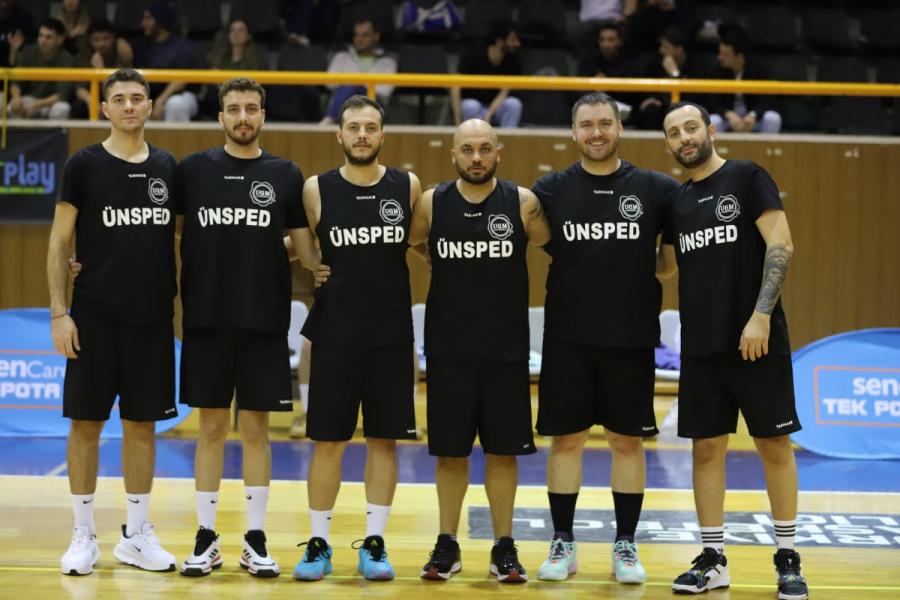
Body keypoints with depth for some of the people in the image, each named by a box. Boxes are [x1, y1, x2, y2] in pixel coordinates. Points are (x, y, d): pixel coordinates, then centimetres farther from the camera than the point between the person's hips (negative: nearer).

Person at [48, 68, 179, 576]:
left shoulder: (167, 167, 7)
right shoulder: (84, 165, -3)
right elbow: (60, 242, -2)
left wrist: (182, 300, 8)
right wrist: (59, 312, -9)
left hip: (153, 316, 3)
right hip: (96, 316, -3)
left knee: (143, 423, 7)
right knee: (87, 421, 1)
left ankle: (137, 535, 17)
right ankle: (84, 535, 12)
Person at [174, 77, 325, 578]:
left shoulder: (286, 175, 4)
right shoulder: (192, 170, 4)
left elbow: (306, 249, 6)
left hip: (265, 322, 0)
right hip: (206, 320, 0)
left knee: (256, 428, 4)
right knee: (211, 427, 5)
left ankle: (256, 541, 12)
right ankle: (206, 539, 13)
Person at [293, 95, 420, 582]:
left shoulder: (408, 187, 1)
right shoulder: (317, 190, -1)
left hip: (391, 335, 1)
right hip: (334, 334, -1)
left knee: (383, 440, 4)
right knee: (327, 441, 3)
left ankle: (374, 544, 13)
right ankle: (318, 543, 12)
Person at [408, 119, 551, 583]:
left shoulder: (523, 203, -3)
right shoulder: (431, 204, 0)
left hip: (506, 351, -1)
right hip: (447, 351, 1)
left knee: (503, 451, 5)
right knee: (449, 452, 6)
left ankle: (504, 547, 17)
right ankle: (447, 545, 19)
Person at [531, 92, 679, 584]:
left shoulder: (654, 189, 1)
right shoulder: (552, 190, 2)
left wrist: (652, 270, -1)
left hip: (631, 339, 0)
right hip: (567, 339, 0)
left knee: (627, 440, 5)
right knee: (565, 438, 5)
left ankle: (625, 545, 15)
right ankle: (562, 544, 15)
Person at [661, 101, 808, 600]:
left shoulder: (747, 178, -4)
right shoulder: (677, 200, 12)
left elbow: (780, 244, -12)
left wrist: (760, 316, -19)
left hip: (757, 340, -5)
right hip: (700, 345, 5)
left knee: (774, 445, 1)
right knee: (706, 447, 6)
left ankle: (787, 559, 10)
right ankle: (713, 559, 13)